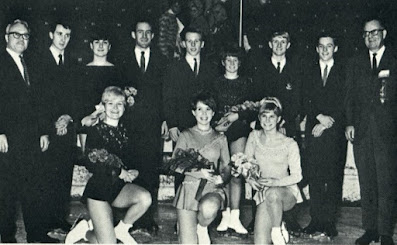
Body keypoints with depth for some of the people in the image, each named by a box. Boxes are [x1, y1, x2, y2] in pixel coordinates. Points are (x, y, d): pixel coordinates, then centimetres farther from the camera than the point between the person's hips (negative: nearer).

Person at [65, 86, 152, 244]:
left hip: (120, 187, 5)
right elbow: (90, 163, -12)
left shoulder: (124, 130, 9)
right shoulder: (95, 130, -6)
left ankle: (122, 229, -1)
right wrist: (119, 171, -13)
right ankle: (85, 231, 20)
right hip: (99, 189, -5)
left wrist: (133, 172, -9)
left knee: (145, 198, -28)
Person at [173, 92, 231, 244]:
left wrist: (221, 177, -11)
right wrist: (199, 172, -15)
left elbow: (226, 167, 12)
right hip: (189, 188, -1)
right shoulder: (186, 136, 8)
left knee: (209, 208, -36)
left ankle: (202, 227, 0)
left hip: (212, 189, 1)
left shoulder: (220, 138, 13)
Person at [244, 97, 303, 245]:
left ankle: (277, 231, -14)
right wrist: (250, 179, -10)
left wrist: (276, 181, -22)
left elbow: (297, 176, -6)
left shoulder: (289, 144, -8)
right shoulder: (254, 136, 2)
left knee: (272, 194, -41)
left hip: (287, 191, -1)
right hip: (263, 194, 2)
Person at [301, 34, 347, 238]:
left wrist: (327, 123, -7)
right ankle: (316, 219, 7)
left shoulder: (344, 71, 7)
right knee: (314, 177, 0)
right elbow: (306, 100, 7)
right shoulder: (309, 71, 15)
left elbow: (344, 102, 0)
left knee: (334, 177, -4)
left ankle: (330, 221, 2)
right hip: (314, 130, 2)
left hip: (335, 131, -2)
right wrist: (320, 116, -9)